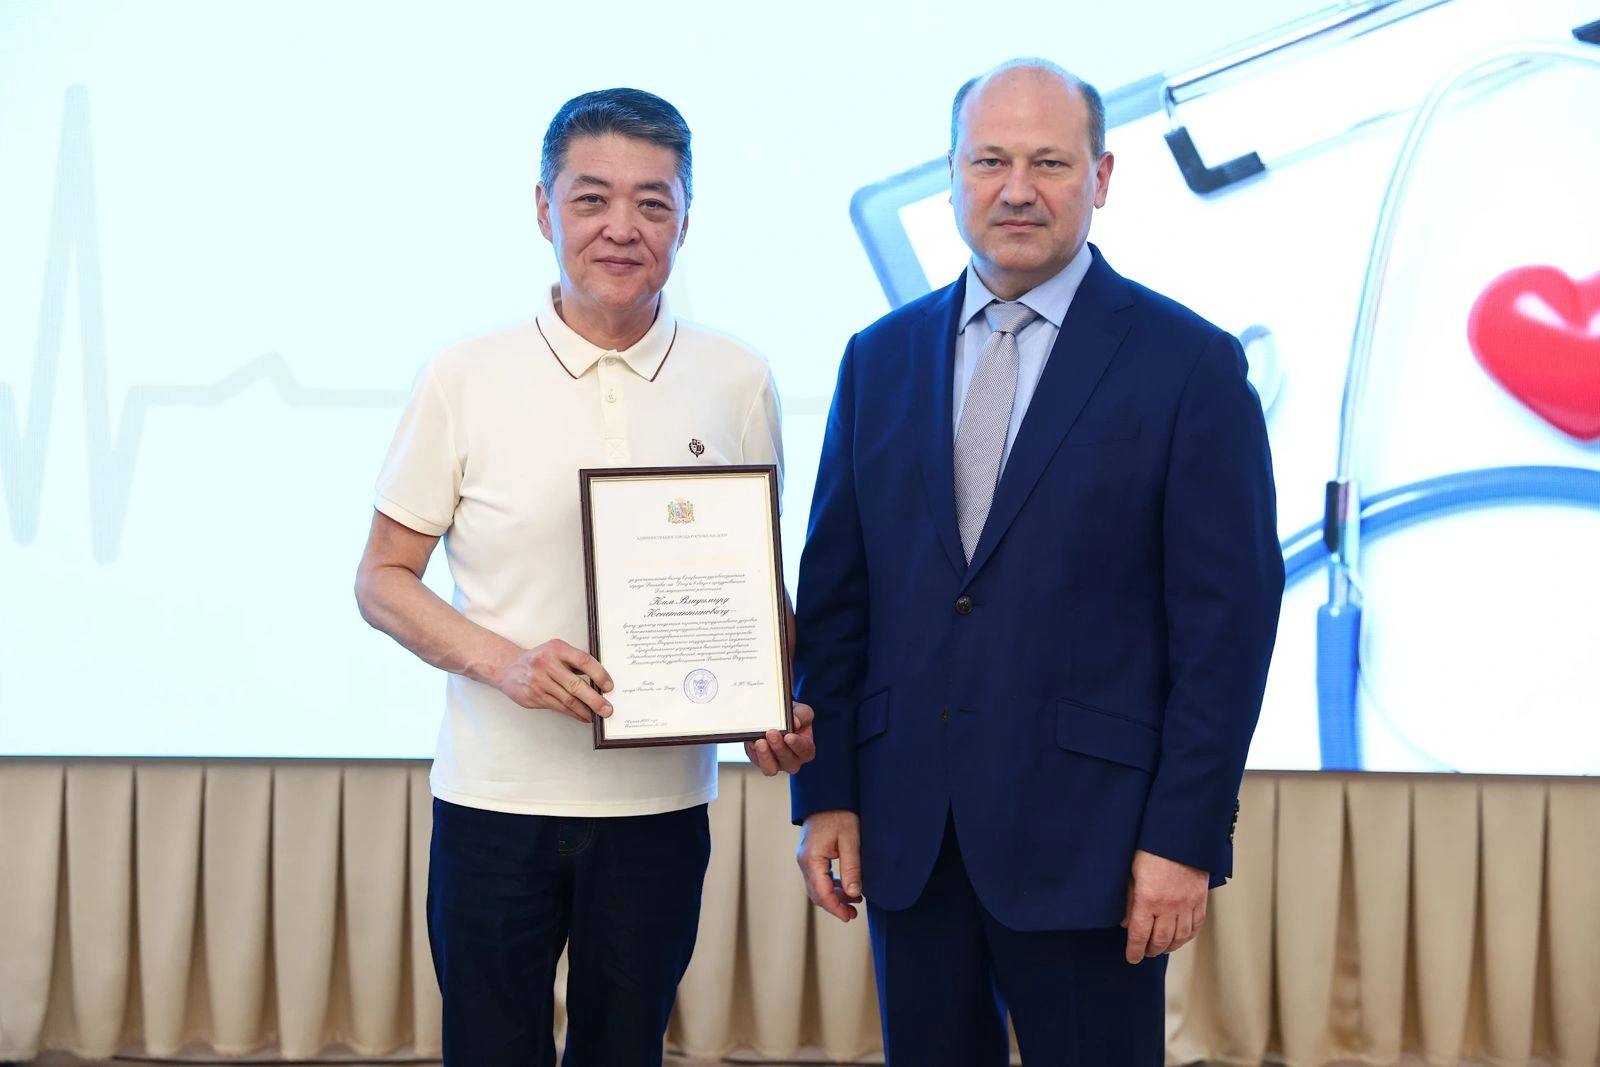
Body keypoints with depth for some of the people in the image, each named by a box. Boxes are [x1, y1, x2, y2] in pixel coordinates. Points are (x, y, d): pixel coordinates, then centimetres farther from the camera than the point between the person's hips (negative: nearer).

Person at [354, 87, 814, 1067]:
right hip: (496, 796, -1)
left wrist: (783, 712, -8)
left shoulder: (736, 381, 2)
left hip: (661, 801, 1)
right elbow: (383, 578, 1)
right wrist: (505, 662, -16)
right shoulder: (465, 378, -3)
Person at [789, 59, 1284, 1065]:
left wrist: (1185, 837, -10)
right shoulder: (881, 360, 9)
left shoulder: (1191, 365, -4)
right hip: (906, 835, 4)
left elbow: (1227, 622, -7)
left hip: (1088, 838, -4)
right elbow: (834, 593, 10)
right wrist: (826, 793, 4)